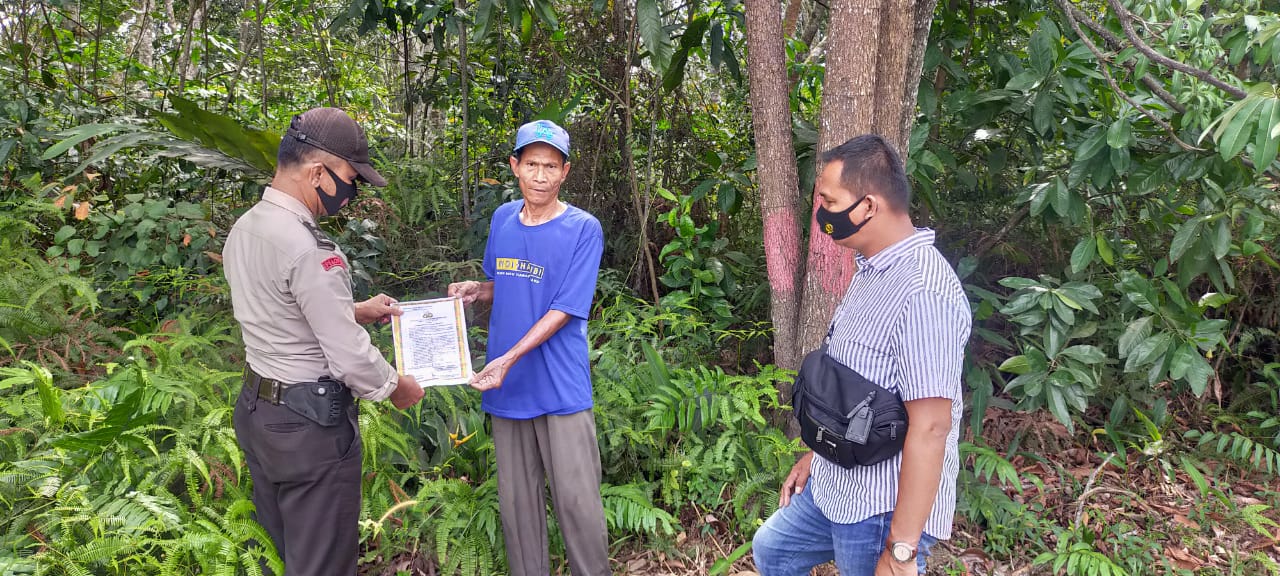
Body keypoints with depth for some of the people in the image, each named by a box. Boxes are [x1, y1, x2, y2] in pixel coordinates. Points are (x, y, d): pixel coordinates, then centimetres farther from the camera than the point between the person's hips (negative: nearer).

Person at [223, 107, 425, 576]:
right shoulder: (308, 249, -24)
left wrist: (355, 310, 16)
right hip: (309, 427, -9)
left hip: (255, 409, 9)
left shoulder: (243, 229, 4)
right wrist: (396, 387, -4)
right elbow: (349, 356, -21)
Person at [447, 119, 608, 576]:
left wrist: (509, 359, -21)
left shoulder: (583, 229, -9)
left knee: (576, 500, 1)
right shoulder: (502, 218, 7)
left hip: (561, 388, -4)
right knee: (516, 500, 14)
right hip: (507, 386, 5)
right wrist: (474, 290, -2)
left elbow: (564, 310, -14)